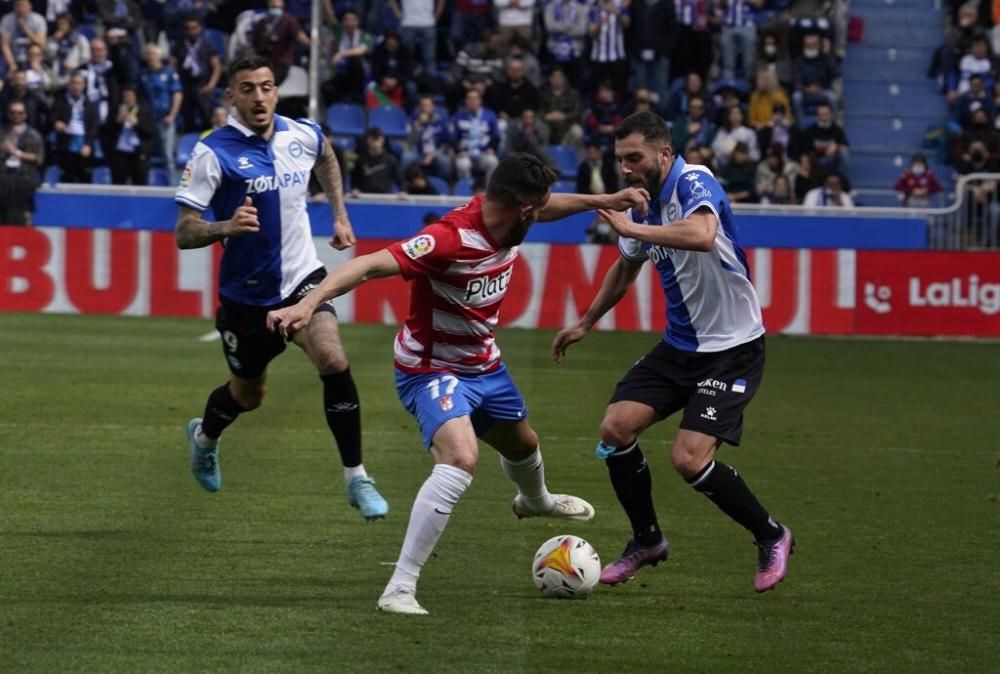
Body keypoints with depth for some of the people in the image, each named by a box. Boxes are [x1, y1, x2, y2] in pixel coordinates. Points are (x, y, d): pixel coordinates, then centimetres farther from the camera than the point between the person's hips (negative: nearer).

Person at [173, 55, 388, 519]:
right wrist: (225, 227, -38)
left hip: (301, 277, 2)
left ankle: (356, 478, -13)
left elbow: (327, 159, 24)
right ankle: (205, 435, 53)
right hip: (246, 293, -2)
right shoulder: (213, 153, -17)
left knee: (333, 362, -24)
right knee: (248, 395, 17)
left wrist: (340, 215, 19)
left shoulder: (303, 135, -4)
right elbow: (183, 234, -20)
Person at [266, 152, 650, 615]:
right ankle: (399, 590, -31)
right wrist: (308, 303, -56)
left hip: (484, 366, 9)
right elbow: (370, 265, -44)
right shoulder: (451, 239, -36)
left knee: (523, 443, 32)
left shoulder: (507, 218, -10)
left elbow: (546, 206, 17)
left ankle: (535, 501, 71)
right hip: (433, 371, -9)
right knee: (461, 459, -32)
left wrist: (602, 202, 17)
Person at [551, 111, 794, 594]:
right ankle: (647, 541, 16)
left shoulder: (694, 183, -19)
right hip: (679, 346, 8)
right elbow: (625, 269, 26)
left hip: (731, 348, -8)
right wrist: (586, 323, 30)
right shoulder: (644, 204, 6)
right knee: (616, 428, -4)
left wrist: (632, 228, -31)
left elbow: (702, 235, -42)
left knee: (690, 460, -17)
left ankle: (771, 538, 6)